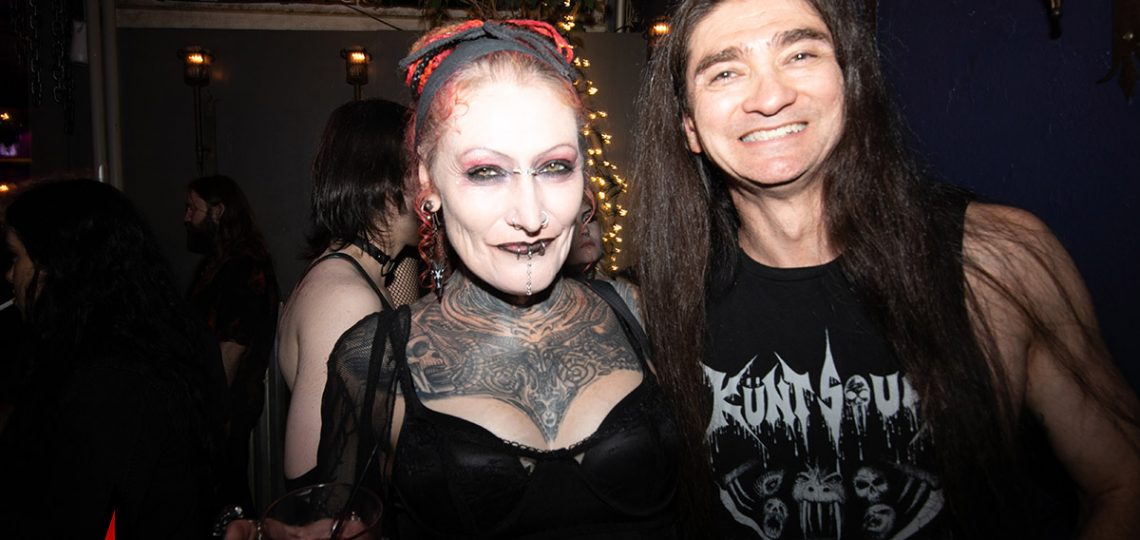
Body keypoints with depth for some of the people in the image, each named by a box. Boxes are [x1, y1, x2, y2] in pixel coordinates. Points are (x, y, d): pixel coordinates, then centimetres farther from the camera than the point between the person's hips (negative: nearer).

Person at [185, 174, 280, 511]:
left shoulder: (245, 270, -19)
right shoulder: (219, 263, 13)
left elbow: (231, 349, -21)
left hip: (227, 406, -9)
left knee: (227, 489, 2)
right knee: (228, 487, 17)